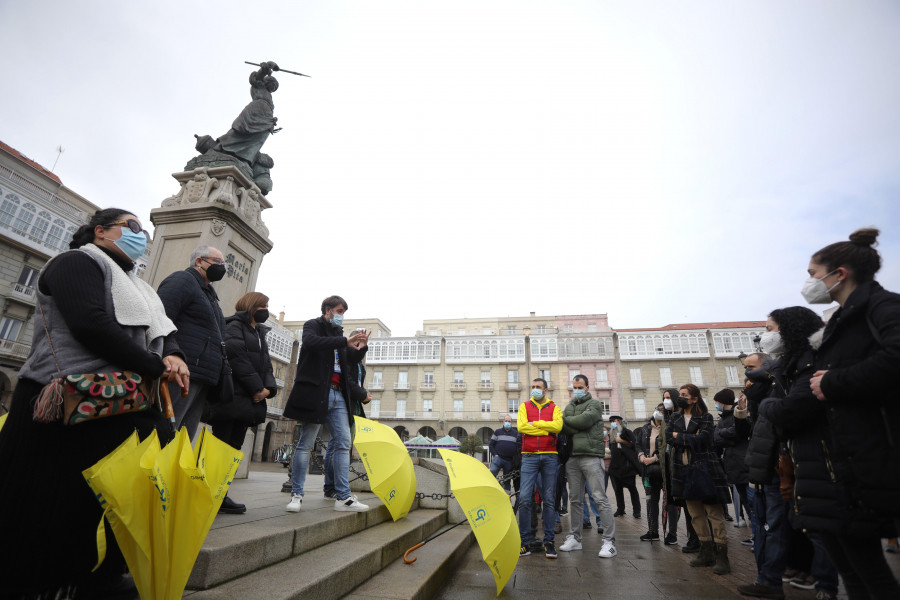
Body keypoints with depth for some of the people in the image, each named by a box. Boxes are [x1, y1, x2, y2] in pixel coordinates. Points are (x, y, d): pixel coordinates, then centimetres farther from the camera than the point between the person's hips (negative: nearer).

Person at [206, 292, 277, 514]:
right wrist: (257, 387, -15)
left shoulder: (260, 333, 23)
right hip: (233, 397, -8)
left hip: (249, 400, 8)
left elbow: (266, 364, 18)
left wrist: (268, 388, -1)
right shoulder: (235, 326, -3)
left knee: (233, 447, 8)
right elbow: (238, 358, -16)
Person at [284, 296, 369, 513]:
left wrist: (361, 347, 2)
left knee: (344, 443, 2)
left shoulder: (337, 333, 21)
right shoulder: (313, 325, 2)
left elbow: (352, 358, 24)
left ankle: (343, 497, 6)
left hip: (337, 395, 7)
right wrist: (345, 341, -25)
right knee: (305, 444, 0)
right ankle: (296, 495, 14)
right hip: (316, 393, -7)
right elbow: (311, 342, -21)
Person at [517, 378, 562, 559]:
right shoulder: (524, 406, 10)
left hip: (550, 457, 0)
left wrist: (534, 423, -8)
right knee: (524, 499, -6)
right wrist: (547, 428, -7)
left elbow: (558, 426, -10)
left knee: (549, 500, 5)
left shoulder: (554, 408, 10)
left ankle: (549, 541, 15)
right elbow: (521, 426, -6)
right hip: (529, 457, 0)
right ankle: (525, 542, 4)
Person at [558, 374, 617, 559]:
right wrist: (578, 426, -13)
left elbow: (583, 420, -13)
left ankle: (609, 541, 0)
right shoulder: (569, 407, 19)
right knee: (575, 500, 11)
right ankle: (574, 538, 20)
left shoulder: (595, 404, 4)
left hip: (591, 456, -5)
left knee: (600, 498, -6)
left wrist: (567, 419, 1)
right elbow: (565, 428, 4)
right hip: (573, 457, 5)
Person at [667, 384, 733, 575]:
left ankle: (722, 556, 2)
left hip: (704, 469, -5)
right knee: (696, 514, 11)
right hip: (684, 471, 6)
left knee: (714, 513, -3)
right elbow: (667, 437, -1)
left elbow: (701, 440, -16)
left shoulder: (706, 418, -3)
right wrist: (690, 439, -12)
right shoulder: (675, 419, 12)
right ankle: (707, 552, 21)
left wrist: (679, 437, -7)